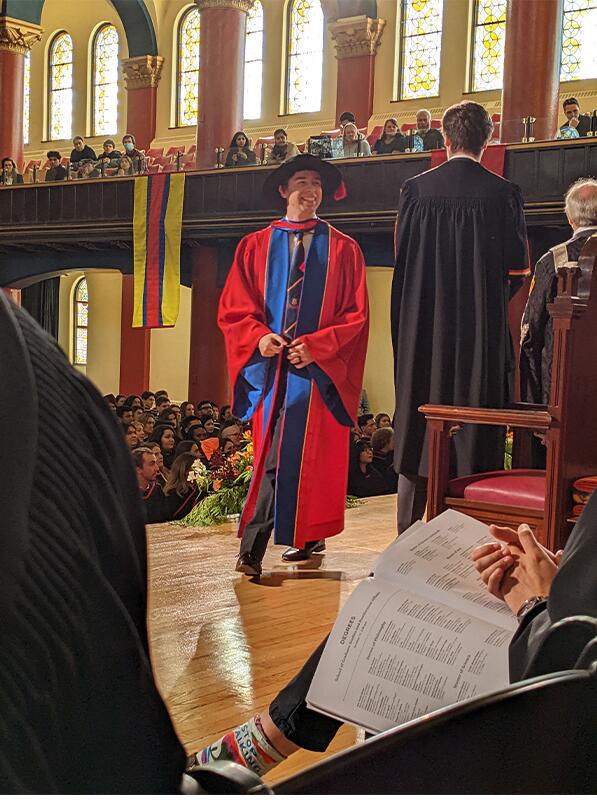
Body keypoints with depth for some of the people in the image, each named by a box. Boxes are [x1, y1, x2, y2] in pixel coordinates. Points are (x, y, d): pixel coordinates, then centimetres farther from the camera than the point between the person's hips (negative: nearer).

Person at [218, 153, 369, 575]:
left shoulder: (343, 250, 6)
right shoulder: (255, 246, 10)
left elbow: (357, 315, 0)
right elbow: (233, 308, 6)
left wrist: (315, 346, -13)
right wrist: (260, 336, -13)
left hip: (319, 369, -1)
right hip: (270, 366, 1)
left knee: (308, 455, -3)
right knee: (271, 454, 1)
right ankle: (252, 549, 4)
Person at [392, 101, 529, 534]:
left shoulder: (415, 189, -1)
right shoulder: (502, 193, -6)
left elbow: (402, 256, 5)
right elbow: (517, 270, -4)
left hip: (422, 327, 2)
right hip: (481, 329, -2)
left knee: (417, 427, 10)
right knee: (475, 426, 5)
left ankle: (409, 529, 14)